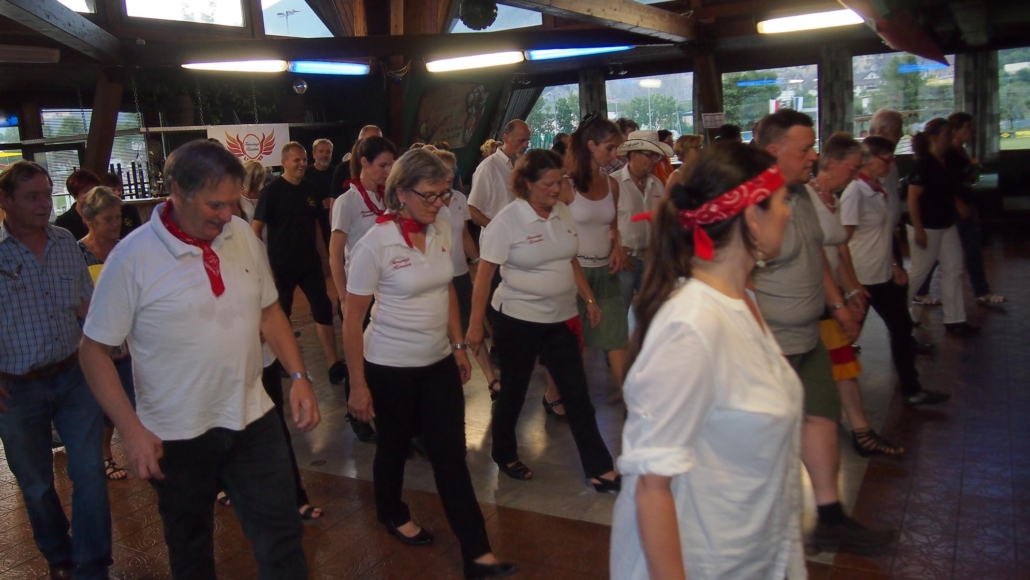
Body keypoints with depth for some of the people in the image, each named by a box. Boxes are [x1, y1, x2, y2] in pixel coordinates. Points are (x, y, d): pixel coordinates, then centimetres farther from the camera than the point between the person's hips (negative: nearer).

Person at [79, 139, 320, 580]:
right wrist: (132, 431, -16)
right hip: (176, 437, -2)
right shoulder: (132, 258, -16)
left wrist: (299, 375, -2)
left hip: (252, 419, 3)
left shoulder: (243, 235, -4)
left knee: (282, 539, 8)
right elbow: (94, 349, -10)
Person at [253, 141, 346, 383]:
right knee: (281, 312, 11)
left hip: (310, 261, 4)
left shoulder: (310, 189, 6)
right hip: (281, 263, -4)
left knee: (323, 309, -2)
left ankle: (333, 364, 0)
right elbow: (256, 228, -11)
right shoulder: (272, 190, -10)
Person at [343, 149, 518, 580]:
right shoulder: (376, 243, -18)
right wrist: (357, 385, -12)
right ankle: (391, 513, 45)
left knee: (452, 454, 4)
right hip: (391, 366, -4)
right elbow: (352, 317, -13)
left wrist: (458, 346, 10)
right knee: (395, 445, 16)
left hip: (439, 362, 4)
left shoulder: (442, 231, -3)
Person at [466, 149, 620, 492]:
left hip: (561, 319, 5)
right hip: (517, 321, -5)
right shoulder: (508, 220, -14)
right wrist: (475, 324, -14)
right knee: (514, 392, 12)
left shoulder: (563, 213, 3)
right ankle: (504, 454, 35)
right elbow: (484, 274, -12)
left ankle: (599, 468, 13)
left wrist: (589, 299, 12)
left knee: (577, 395, 5)